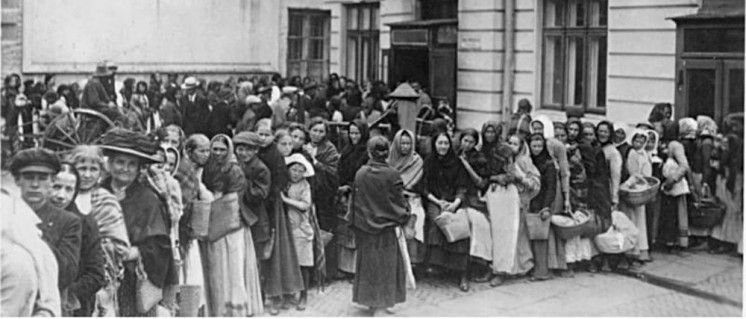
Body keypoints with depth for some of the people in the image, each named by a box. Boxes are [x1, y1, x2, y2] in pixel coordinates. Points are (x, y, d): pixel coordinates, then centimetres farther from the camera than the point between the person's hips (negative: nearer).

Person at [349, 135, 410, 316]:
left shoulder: (360, 174, -5)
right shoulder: (392, 175, -13)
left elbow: (355, 200, 3)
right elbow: (399, 202, -9)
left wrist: (355, 221, 14)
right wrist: (401, 221, 5)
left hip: (364, 227, 3)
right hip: (385, 226, -3)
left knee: (368, 263, 15)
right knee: (384, 264, 7)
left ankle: (371, 302, 24)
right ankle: (379, 305, 7)